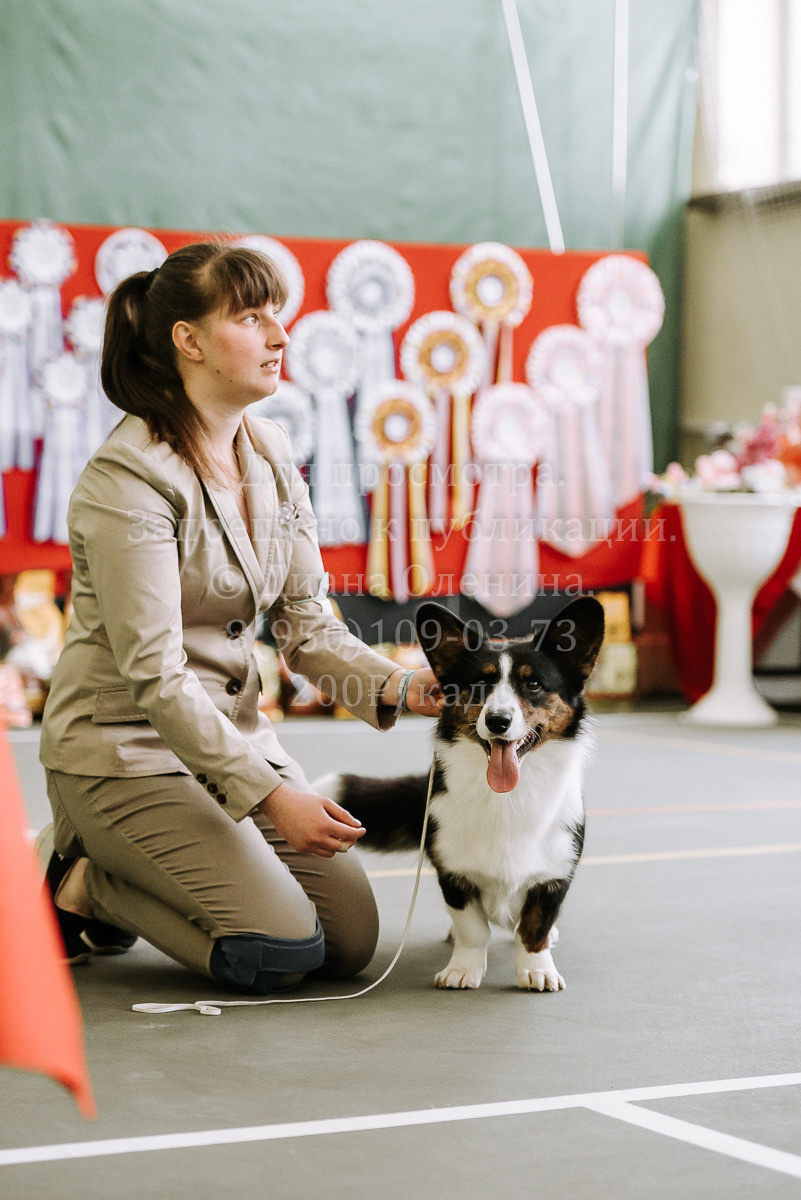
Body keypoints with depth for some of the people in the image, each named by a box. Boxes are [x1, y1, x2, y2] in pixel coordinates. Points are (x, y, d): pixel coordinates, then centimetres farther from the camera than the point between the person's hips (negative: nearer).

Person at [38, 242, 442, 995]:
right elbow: (155, 677, -23)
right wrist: (269, 795, -27)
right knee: (280, 951, -20)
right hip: (124, 751, -8)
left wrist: (392, 687, -14)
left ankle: (130, 873, 17)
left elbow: (307, 623, 5)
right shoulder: (127, 480, -20)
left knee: (353, 937, 0)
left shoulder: (270, 455, 4)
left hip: (232, 734, 8)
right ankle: (90, 884, 4)